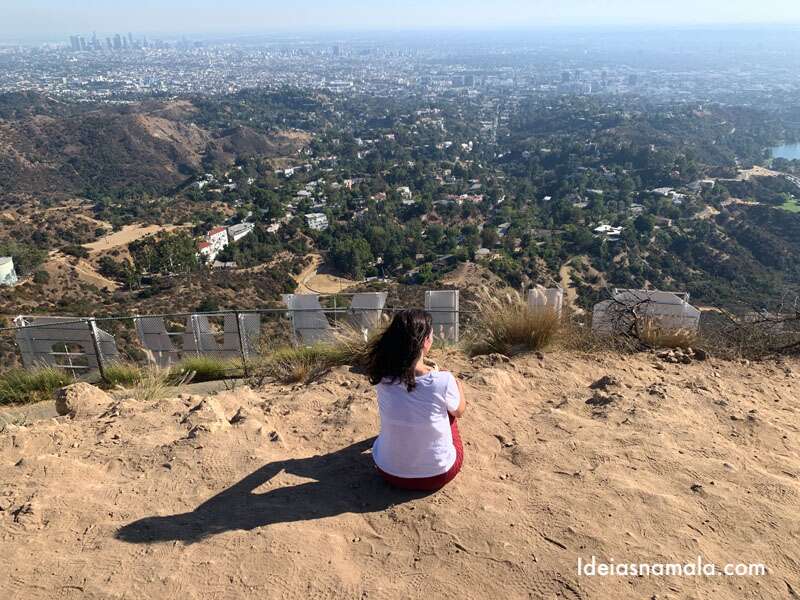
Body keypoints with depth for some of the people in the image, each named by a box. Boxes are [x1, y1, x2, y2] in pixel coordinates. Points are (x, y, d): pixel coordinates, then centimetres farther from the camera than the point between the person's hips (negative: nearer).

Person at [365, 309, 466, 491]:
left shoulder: (382, 377, -20)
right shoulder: (443, 381, -27)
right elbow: (459, 411, -1)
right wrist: (459, 387, 16)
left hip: (389, 472, 2)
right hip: (438, 476, -2)